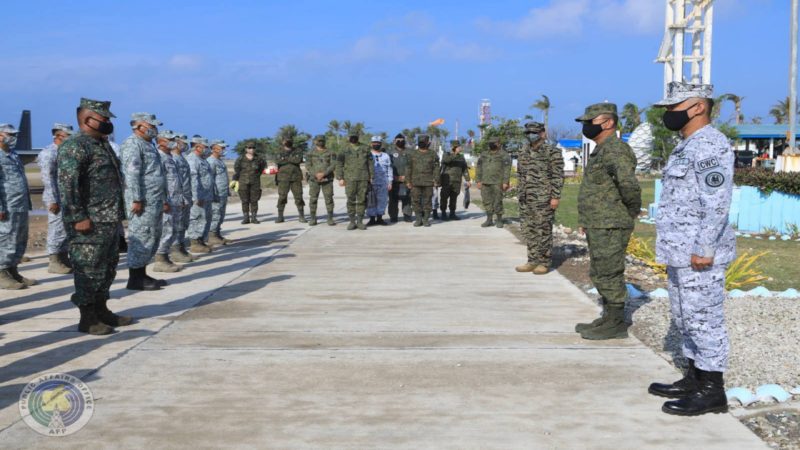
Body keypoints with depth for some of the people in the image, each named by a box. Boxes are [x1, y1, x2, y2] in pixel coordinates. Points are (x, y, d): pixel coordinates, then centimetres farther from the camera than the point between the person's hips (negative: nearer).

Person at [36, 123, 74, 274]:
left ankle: (64, 260, 20)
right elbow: (47, 178, -17)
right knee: (57, 230, -4)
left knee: (67, 230, 12)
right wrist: (53, 201, -20)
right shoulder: (48, 153, -11)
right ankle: (54, 262, 3)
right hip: (57, 199, -9)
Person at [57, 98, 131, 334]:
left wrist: (117, 216, 21)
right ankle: (88, 319, 3)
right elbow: (67, 185, -22)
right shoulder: (74, 146, -14)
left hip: (110, 220, 10)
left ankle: (101, 310, 26)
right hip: (90, 223, -10)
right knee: (89, 270, -4)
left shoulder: (102, 144, 18)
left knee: (107, 268, 16)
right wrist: (78, 217, -25)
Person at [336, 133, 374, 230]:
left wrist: (371, 176, 5)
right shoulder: (344, 150, 6)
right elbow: (339, 165, 4)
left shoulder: (365, 149, 12)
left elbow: (370, 164, 13)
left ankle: (360, 221, 8)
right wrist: (340, 178, -4)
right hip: (350, 179, -1)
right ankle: (352, 221, 6)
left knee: (362, 200, 1)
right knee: (351, 200, -1)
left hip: (363, 179, 1)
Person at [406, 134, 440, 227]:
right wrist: (408, 181, 3)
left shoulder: (433, 154, 5)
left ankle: (426, 219, 9)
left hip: (428, 182, -1)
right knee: (416, 200, 0)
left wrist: (436, 181, -4)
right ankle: (418, 219, 8)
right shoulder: (413, 154, 9)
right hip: (416, 181, 1)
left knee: (427, 201, 2)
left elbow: (436, 169, 3)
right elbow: (408, 168, 9)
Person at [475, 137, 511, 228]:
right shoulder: (483, 155, 15)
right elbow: (478, 168, 15)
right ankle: (489, 220, 12)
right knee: (487, 201, 4)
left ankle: (499, 220, 6)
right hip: (485, 182, 5)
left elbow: (507, 169, -5)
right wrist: (478, 181, 6)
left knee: (497, 202, -4)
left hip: (497, 183, -5)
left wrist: (505, 182, -13)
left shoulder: (504, 155, 1)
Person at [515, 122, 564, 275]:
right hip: (525, 199, 7)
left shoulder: (552, 151, -7)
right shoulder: (524, 152, 12)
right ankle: (532, 261, 17)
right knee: (528, 231, 9)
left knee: (543, 231, -2)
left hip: (543, 199, -7)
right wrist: (520, 193, 16)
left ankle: (544, 263, 6)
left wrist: (555, 197, -14)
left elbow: (558, 176, -10)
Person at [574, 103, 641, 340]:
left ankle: (615, 325, 4)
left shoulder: (615, 151, -17)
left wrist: (631, 213, -14)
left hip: (610, 227, -10)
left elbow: (629, 185, -30)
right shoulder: (600, 151, 18)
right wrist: (585, 220, 20)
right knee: (600, 275, 15)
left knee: (609, 275, -4)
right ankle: (609, 319, 24)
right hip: (598, 226, 10)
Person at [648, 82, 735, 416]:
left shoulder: (711, 145, -15)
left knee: (704, 319, -3)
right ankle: (694, 379, 27)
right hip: (681, 253, 10)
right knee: (686, 319, 16)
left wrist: (705, 248, -23)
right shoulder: (688, 146, 17)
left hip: (698, 255, -10)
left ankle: (712, 391, 6)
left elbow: (718, 202, -22)